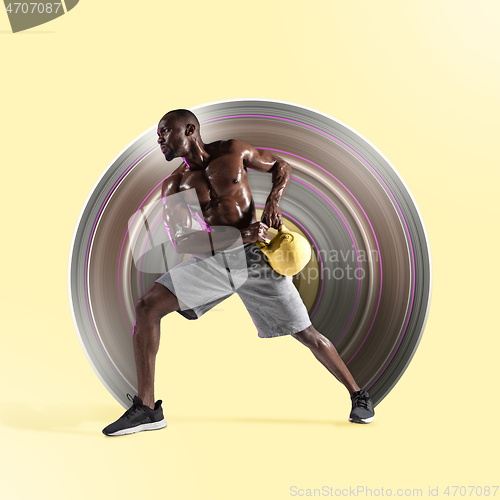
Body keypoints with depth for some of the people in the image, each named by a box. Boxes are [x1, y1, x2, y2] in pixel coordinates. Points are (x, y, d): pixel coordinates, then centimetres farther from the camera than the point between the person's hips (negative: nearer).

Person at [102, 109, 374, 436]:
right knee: (147, 306, -17)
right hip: (212, 260, 2)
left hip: (255, 256, -2)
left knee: (305, 333, -1)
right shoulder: (174, 186, 3)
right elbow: (180, 242, -9)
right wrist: (240, 235, -21)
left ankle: (358, 395, 22)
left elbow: (281, 166, 14)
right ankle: (147, 408, -9)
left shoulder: (234, 151, 1)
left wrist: (274, 200, -7)